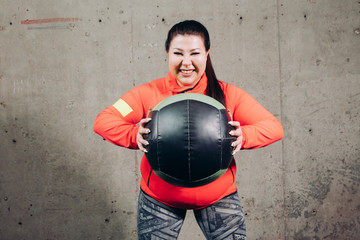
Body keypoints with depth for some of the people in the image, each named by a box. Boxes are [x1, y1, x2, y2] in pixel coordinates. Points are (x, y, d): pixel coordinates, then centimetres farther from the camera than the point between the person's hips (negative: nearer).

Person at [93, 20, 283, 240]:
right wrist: (136, 136, -29)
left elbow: (274, 128, -8)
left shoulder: (229, 95, -7)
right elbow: (103, 121, -10)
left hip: (219, 197, 1)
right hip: (159, 200, 0)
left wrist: (243, 137, -28)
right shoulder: (149, 93, -8)